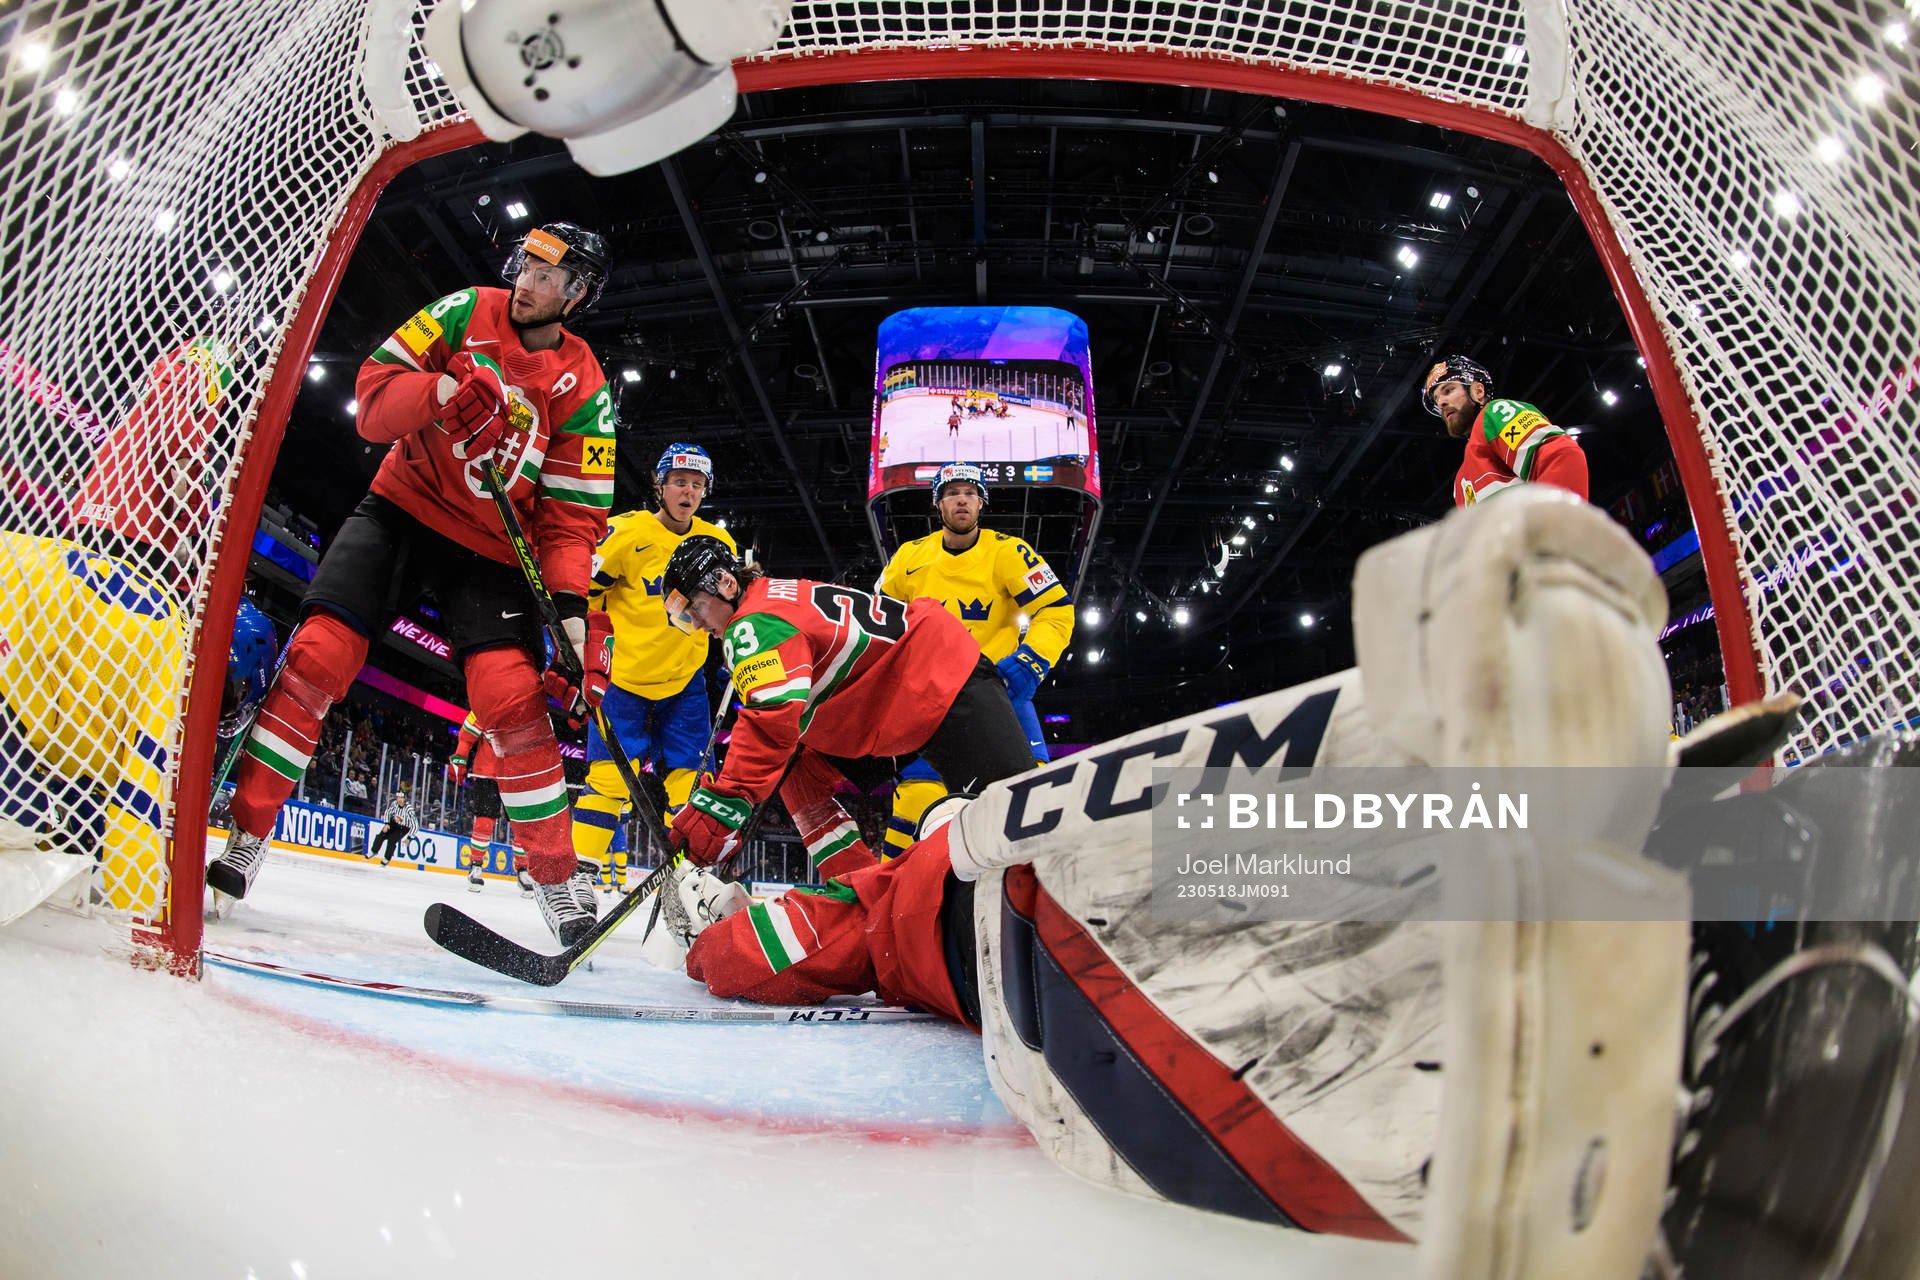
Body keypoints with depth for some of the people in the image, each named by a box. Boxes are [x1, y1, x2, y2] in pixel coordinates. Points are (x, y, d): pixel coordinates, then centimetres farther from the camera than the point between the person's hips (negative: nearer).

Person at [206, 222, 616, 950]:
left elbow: (572, 516, -8)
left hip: (490, 549, -2)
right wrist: (445, 389, -26)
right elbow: (373, 394, -5)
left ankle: (556, 880, -4)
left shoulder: (585, 392, -6)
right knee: (317, 656, -12)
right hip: (402, 510, 2)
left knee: (513, 699, -17)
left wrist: (574, 607, -23)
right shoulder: (467, 313, -1)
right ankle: (242, 837, 0)